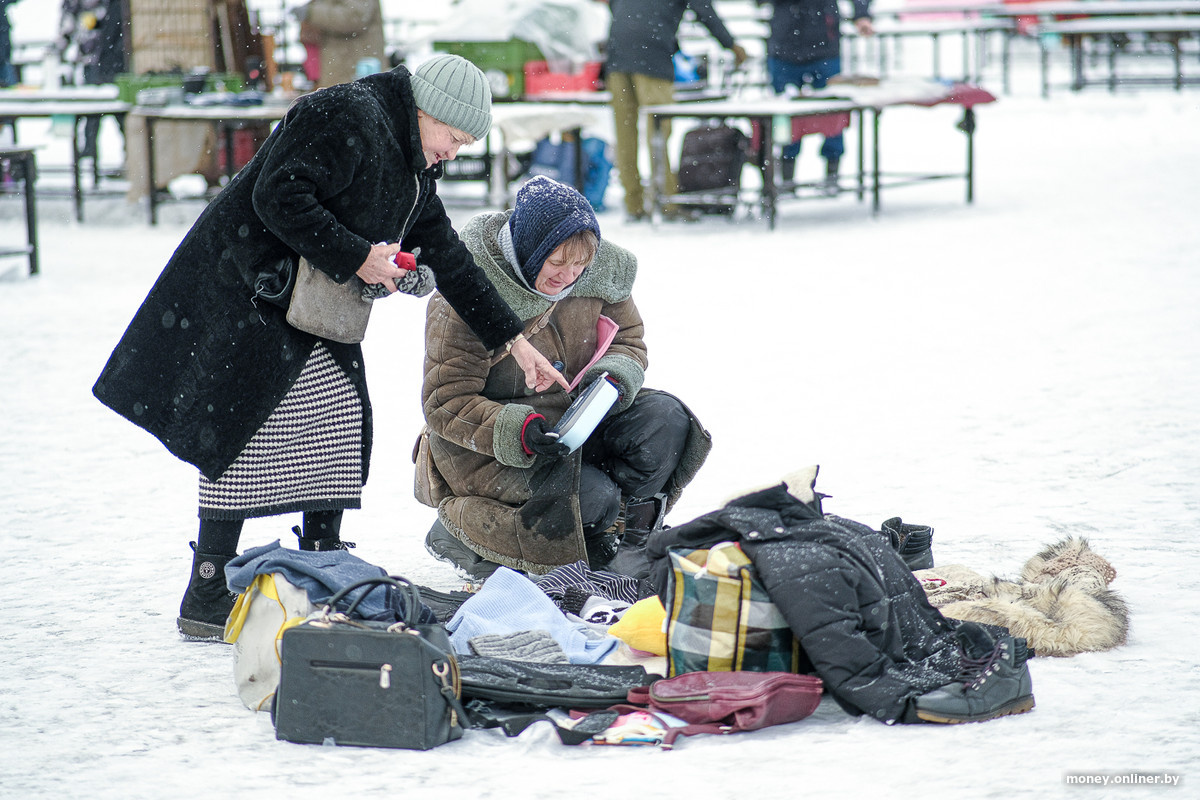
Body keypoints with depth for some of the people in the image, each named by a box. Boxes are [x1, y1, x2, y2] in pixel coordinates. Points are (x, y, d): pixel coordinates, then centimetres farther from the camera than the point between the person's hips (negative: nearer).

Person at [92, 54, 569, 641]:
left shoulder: (413, 168, 14)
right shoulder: (346, 119, -18)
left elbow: (448, 258, 18)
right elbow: (277, 197, -25)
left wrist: (513, 341, 15)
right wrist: (355, 257, -22)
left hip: (312, 317, 10)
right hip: (245, 293, -10)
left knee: (342, 417, 4)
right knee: (245, 433, -11)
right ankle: (206, 603, -8)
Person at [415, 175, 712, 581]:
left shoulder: (602, 272, -6)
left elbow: (627, 338, 10)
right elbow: (445, 402, -20)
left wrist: (614, 378, -16)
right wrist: (517, 432, -36)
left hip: (575, 417, 6)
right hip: (486, 445, -6)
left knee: (665, 420, -16)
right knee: (590, 495, -28)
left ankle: (624, 533, 1)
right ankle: (460, 529, -6)